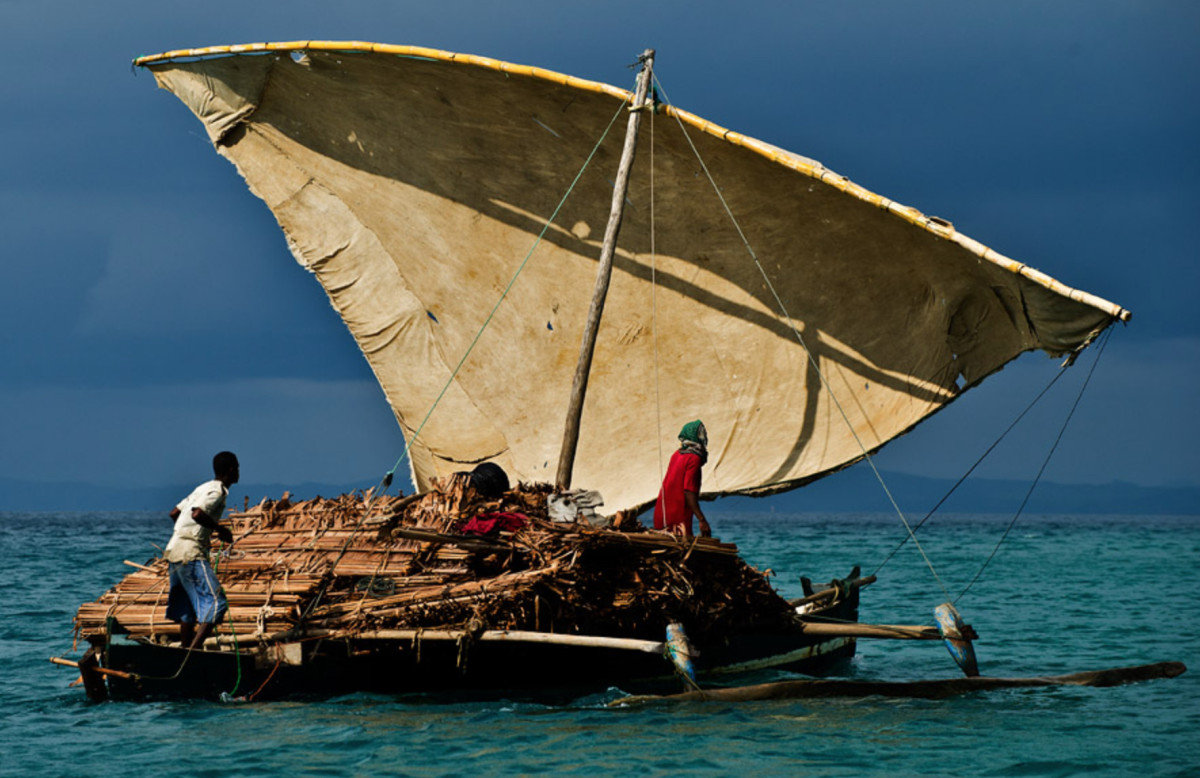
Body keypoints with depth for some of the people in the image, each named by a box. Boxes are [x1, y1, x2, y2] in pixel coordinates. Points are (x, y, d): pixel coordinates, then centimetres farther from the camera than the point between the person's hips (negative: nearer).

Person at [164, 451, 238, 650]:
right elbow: (197, 514, -25)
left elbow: (174, 512, 24)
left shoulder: (203, 488, 19)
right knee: (215, 604, -13)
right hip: (191, 553, -10)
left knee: (188, 609, 15)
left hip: (174, 551, 10)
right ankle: (194, 651, -22)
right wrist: (220, 529, -12)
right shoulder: (217, 491, -9)